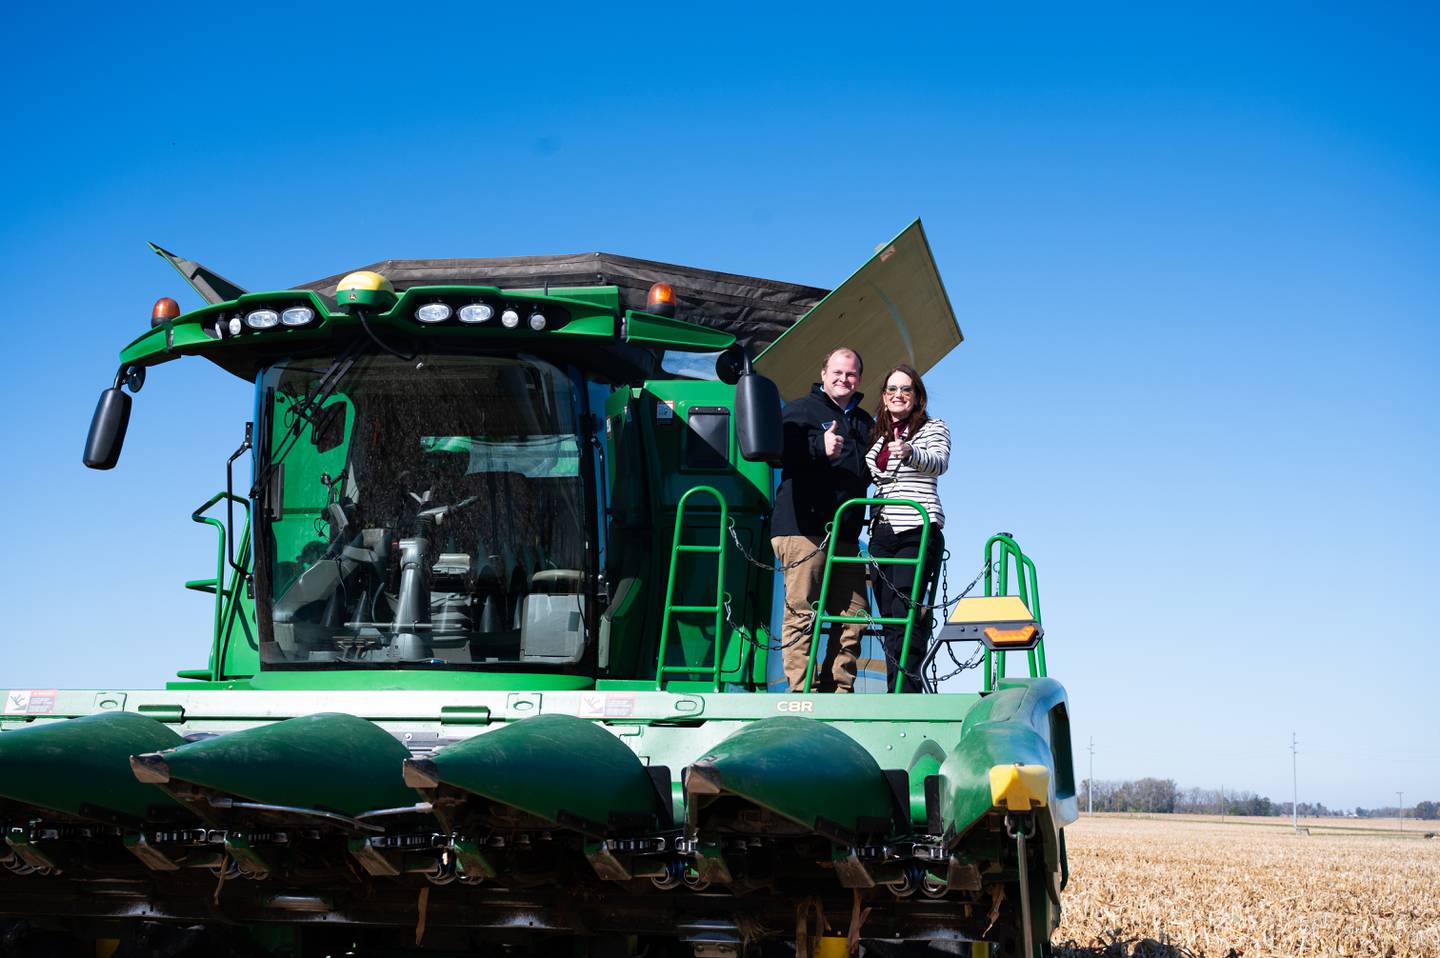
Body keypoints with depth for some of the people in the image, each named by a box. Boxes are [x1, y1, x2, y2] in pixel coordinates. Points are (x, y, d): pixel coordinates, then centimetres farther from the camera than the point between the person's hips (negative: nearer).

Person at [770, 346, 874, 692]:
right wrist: (820, 447, -24)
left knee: (854, 613, 2)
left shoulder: (864, 422, 26)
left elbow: (868, 474, 35)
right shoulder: (800, 410, 5)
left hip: (845, 533, 7)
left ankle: (839, 689, 8)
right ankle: (801, 690, -8)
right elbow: (782, 452, -11)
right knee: (802, 612, -9)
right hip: (802, 528, -7)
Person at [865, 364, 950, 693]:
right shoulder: (878, 436, 19)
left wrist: (910, 453, -37)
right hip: (881, 533, 6)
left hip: (918, 532, -6)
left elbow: (939, 462, -17)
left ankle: (906, 692, -18)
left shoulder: (933, 428, 3)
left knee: (905, 613, -16)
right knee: (888, 616, 2)